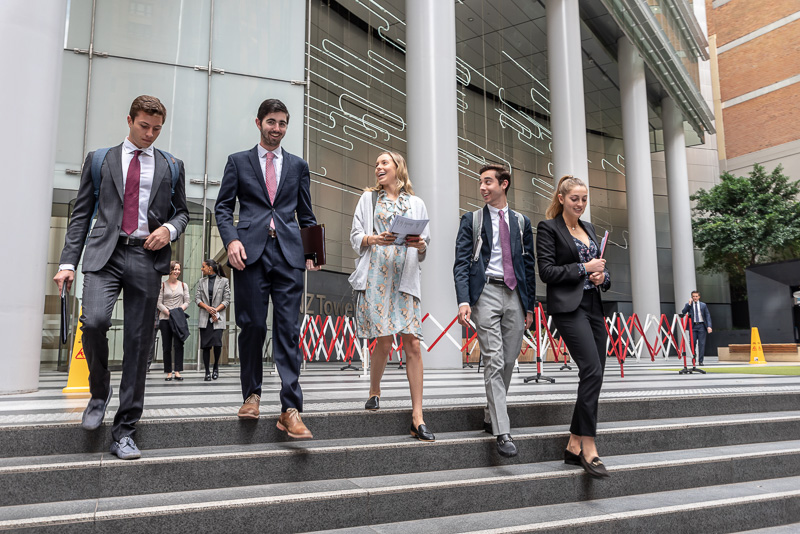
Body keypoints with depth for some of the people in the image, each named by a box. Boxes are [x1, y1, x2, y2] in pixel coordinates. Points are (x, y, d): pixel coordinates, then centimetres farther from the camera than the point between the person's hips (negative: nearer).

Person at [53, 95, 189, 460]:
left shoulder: (171, 166, 15)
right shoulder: (99, 160, 14)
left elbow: (182, 211, 20)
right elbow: (81, 214, 10)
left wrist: (169, 229, -4)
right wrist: (68, 262, 1)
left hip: (147, 257, 1)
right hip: (105, 252, 0)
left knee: (138, 343, 0)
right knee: (94, 321, -25)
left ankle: (124, 432, 10)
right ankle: (99, 392, 6)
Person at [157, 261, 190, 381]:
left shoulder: (183, 285, 14)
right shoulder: (162, 285, 8)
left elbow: (187, 302, 10)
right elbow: (159, 303, 3)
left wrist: (180, 309, -10)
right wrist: (168, 312, -13)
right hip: (165, 318, -1)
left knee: (178, 344, -9)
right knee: (166, 346, 0)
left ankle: (177, 371, -8)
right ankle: (169, 372, 5)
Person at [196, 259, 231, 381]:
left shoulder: (223, 281, 4)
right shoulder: (201, 281, 14)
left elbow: (227, 300, 0)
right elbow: (197, 298, 7)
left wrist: (215, 310, -12)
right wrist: (207, 308, -10)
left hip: (218, 318, -3)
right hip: (204, 318, 3)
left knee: (217, 343, -16)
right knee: (205, 345, 0)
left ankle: (216, 366, 9)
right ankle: (207, 372, 8)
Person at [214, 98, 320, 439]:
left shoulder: (298, 166, 19)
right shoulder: (238, 162, 15)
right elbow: (223, 207, 9)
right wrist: (231, 239, -9)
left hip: (288, 252, 1)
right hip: (251, 252, -1)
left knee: (288, 330, -5)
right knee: (252, 325, -1)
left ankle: (290, 409, -5)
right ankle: (252, 394, 18)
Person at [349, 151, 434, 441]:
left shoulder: (416, 203, 18)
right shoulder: (369, 198, 16)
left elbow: (425, 244, 17)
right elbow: (356, 236, 8)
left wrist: (420, 245, -6)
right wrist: (375, 239, -11)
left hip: (405, 278, 1)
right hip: (376, 276, -1)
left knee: (413, 344, -7)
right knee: (384, 342, -6)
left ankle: (417, 418, -3)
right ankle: (374, 392, 23)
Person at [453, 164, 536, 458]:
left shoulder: (521, 222, 15)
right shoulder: (471, 220, 7)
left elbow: (529, 265, 16)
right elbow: (461, 263, -1)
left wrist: (530, 305, 11)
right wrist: (463, 300, -15)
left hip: (515, 295, 3)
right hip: (486, 293, -3)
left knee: (508, 362, 7)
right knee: (494, 362, -9)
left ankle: (491, 417, 25)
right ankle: (502, 432, -9)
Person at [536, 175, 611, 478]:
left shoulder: (589, 228, 21)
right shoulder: (548, 228, -1)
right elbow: (546, 271, -9)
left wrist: (602, 276, 2)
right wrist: (583, 268, -11)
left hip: (594, 307, 8)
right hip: (568, 307, -8)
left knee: (593, 376, 4)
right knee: (593, 371, -18)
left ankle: (574, 447, 14)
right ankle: (589, 450, -11)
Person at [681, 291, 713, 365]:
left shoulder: (703, 305, 10)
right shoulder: (688, 305, 8)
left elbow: (708, 316, 7)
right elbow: (683, 313, -5)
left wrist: (709, 326, -5)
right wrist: (689, 304, -10)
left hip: (701, 326, 1)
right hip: (693, 326, -1)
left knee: (702, 344, -1)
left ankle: (700, 361, 4)